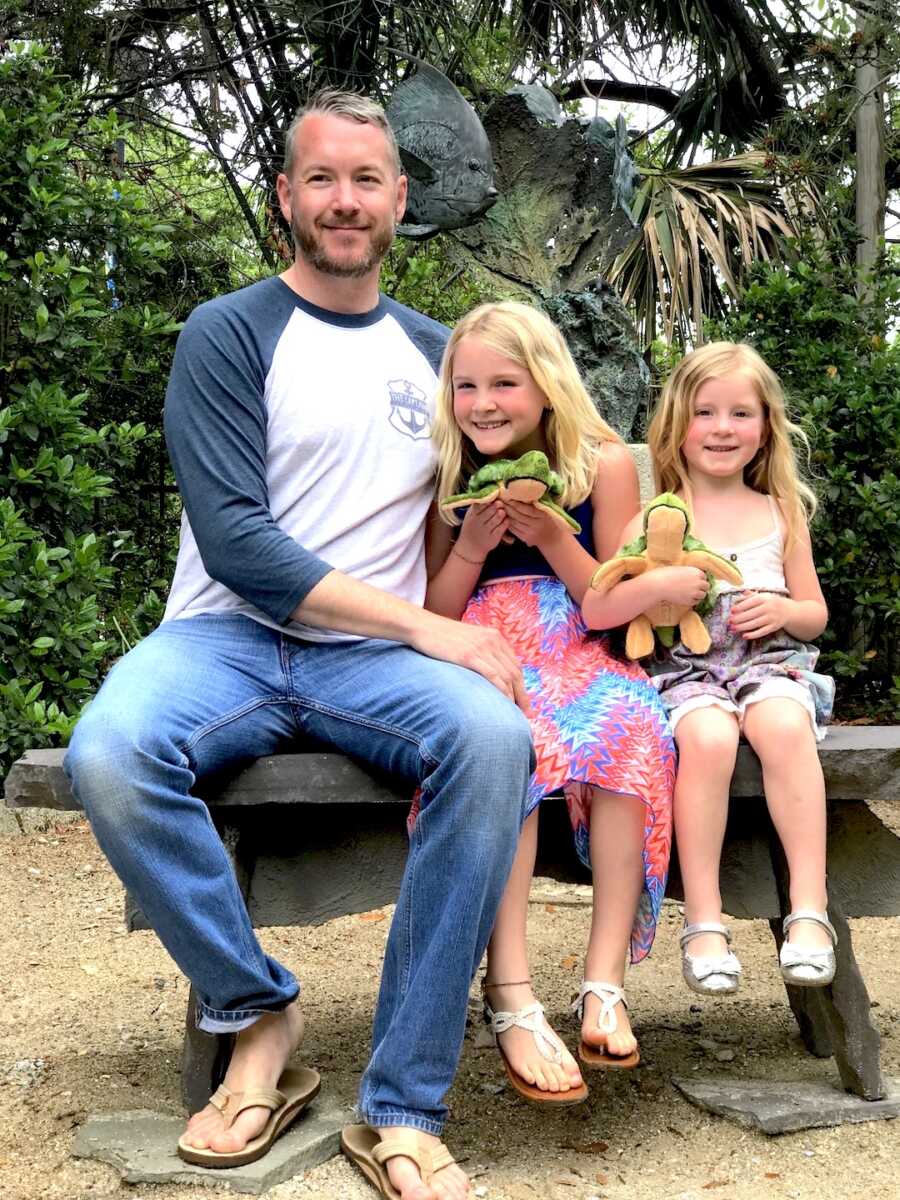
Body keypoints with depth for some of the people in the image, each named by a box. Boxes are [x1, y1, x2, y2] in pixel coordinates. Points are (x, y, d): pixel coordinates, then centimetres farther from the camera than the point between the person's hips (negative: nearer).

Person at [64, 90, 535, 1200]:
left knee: (493, 738, -31)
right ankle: (255, 1012, -7)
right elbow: (235, 539, -11)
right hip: (230, 639, -2)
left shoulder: (434, 352, 17)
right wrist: (424, 625, -16)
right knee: (109, 756, -34)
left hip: (377, 656, 3)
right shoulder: (228, 336, 2)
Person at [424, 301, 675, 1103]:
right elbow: (432, 622, 6)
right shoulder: (445, 479, 5)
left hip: (587, 663, 1)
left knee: (635, 730, -34)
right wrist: (472, 546, -11)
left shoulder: (604, 465, 2)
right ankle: (511, 999, -36)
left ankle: (605, 982, -30)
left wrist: (552, 538, -14)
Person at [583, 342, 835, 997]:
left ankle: (809, 908, -27)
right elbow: (594, 611, -3)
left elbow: (815, 615, 19)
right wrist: (654, 585, -19)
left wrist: (783, 610, -4)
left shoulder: (781, 514, 14)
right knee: (709, 736, -34)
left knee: (783, 723, -34)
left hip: (770, 661, 1)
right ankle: (703, 921, -24)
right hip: (686, 669, -1)